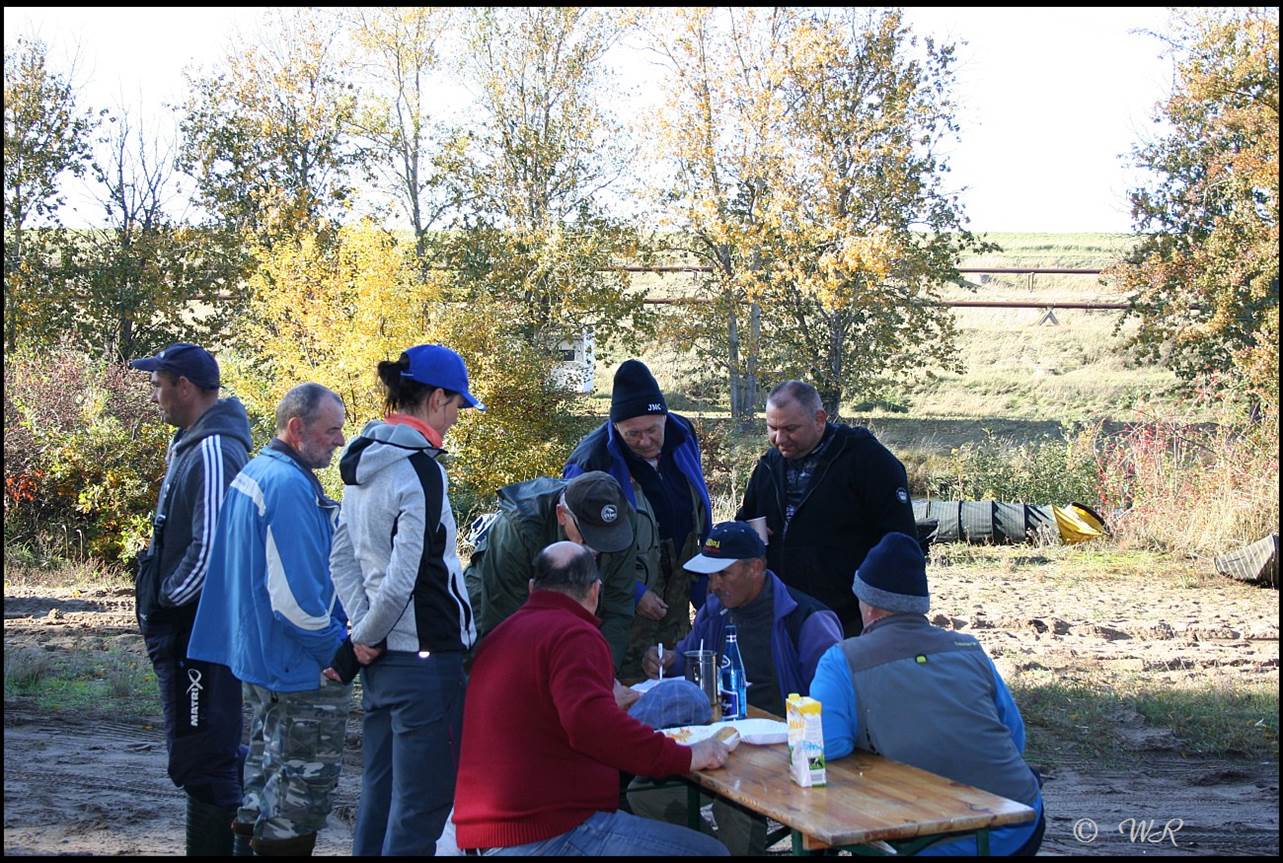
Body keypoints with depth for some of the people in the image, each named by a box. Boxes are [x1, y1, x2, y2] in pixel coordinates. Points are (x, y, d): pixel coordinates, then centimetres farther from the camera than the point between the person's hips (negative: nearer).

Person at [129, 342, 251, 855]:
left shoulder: (213, 452, -18)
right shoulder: (190, 443, 14)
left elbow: (210, 548, -24)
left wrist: (168, 601, -12)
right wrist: (162, 604, 14)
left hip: (198, 627, -10)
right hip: (187, 626, 10)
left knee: (201, 759, -5)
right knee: (219, 753, 18)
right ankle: (233, 839, 29)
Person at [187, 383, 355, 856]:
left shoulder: (253, 473, 11)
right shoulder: (290, 485, -22)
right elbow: (295, 594, -27)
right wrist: (337, 651, -15)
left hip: (257, 657, 10)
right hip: (301, 673, -10)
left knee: (269, 771, 22)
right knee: (304, 787, 0)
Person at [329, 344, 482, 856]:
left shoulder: (364, 463, 9)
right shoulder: (419, 471, -17)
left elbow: (341, 558, 13)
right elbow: (402, 581, -21)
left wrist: (363, 630, 6)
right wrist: (368, 636, -5)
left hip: (383, 659, 9)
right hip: (427, 657, -9)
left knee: (379, 796, 18)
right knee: (421, 810, -1)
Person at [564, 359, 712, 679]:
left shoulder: (682, 435, -3)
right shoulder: (592, 463, -23)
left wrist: (703, 581, 15)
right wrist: (633, 594, -17)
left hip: (678, 600, 6)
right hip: (627, 605, -6)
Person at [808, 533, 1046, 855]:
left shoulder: (842, 660, -5)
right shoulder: (970, 648, 6)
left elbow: (821, 748, -16)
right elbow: (1016, 738, 11)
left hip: (941, 845, -3)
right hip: (1021, 832, 3)